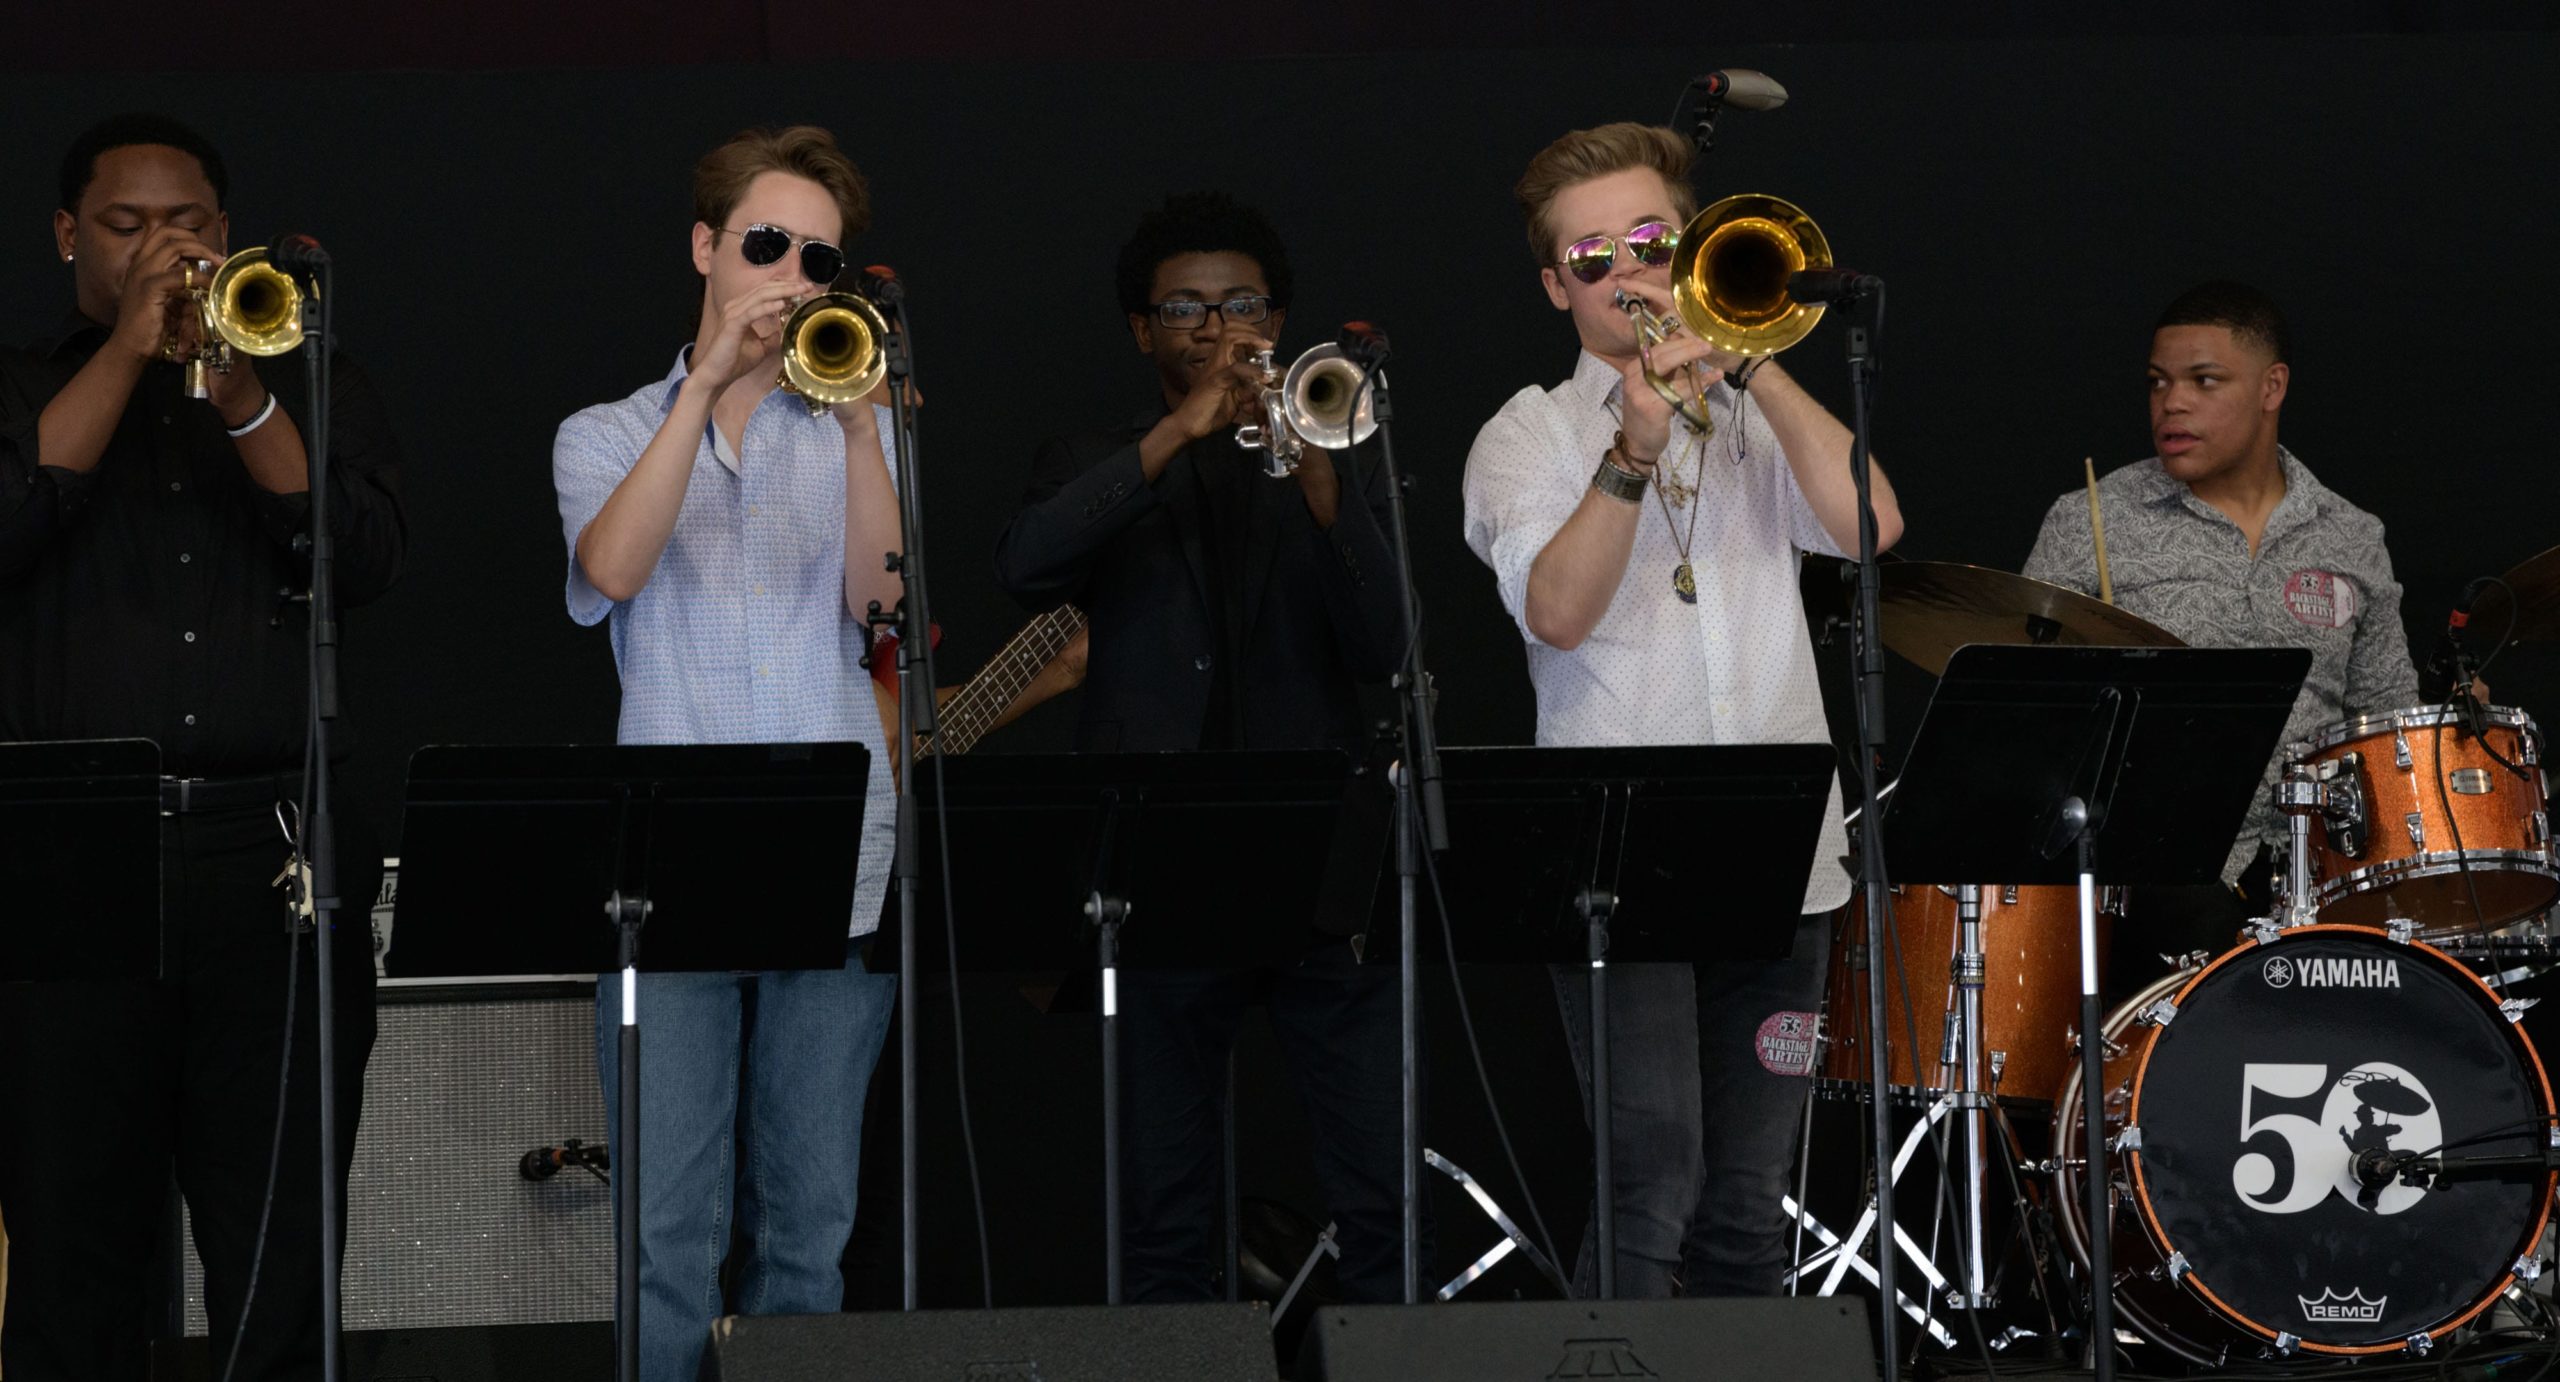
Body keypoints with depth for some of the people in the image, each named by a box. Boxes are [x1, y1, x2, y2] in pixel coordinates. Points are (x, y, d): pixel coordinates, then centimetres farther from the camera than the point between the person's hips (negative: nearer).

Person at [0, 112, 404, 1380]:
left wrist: (243, 404, -10)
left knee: (282, 1259, -3)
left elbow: (367, 561, 1)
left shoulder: (311, 389, 17)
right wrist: (131, 347, -7)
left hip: (274, 856, 1)